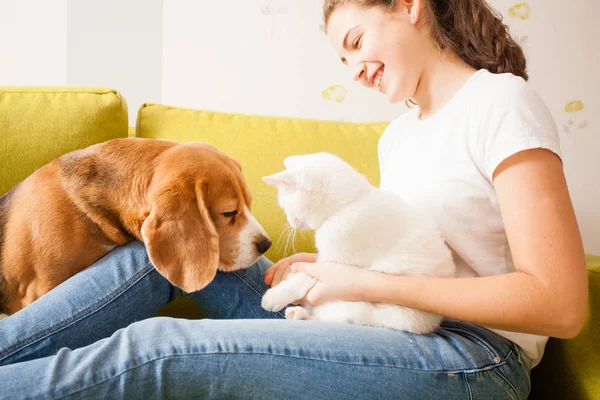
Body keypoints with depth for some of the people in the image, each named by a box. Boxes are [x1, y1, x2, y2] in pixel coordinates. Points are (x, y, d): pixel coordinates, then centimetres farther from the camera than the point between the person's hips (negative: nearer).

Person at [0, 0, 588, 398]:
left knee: (155, 350, -24)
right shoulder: (398, 135, 18)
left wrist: (365, 282, -17)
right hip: (388, 334, 8)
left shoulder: (499, 102, -8)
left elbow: (560, 305, -17)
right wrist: (333, 267, -1)